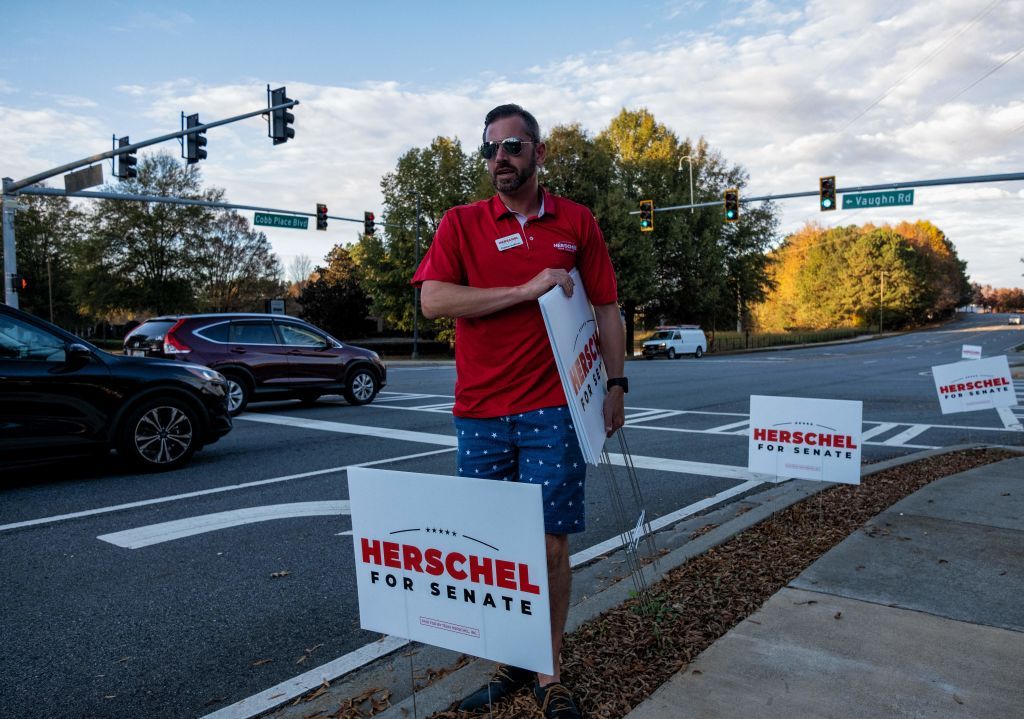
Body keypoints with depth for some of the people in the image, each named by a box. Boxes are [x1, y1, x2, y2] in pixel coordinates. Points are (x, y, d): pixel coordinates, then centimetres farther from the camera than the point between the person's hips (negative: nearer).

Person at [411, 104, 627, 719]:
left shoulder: (577, 223, 7)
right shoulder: (461, 224, 4)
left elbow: (607, 308, 10)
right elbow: (434, 300, -11)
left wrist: (615, 384, 4)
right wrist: (527, 289, -15)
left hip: (551, 411, -1)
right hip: (480, 413, 1)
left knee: (550, 544, 2)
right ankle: (510, 663, 28)